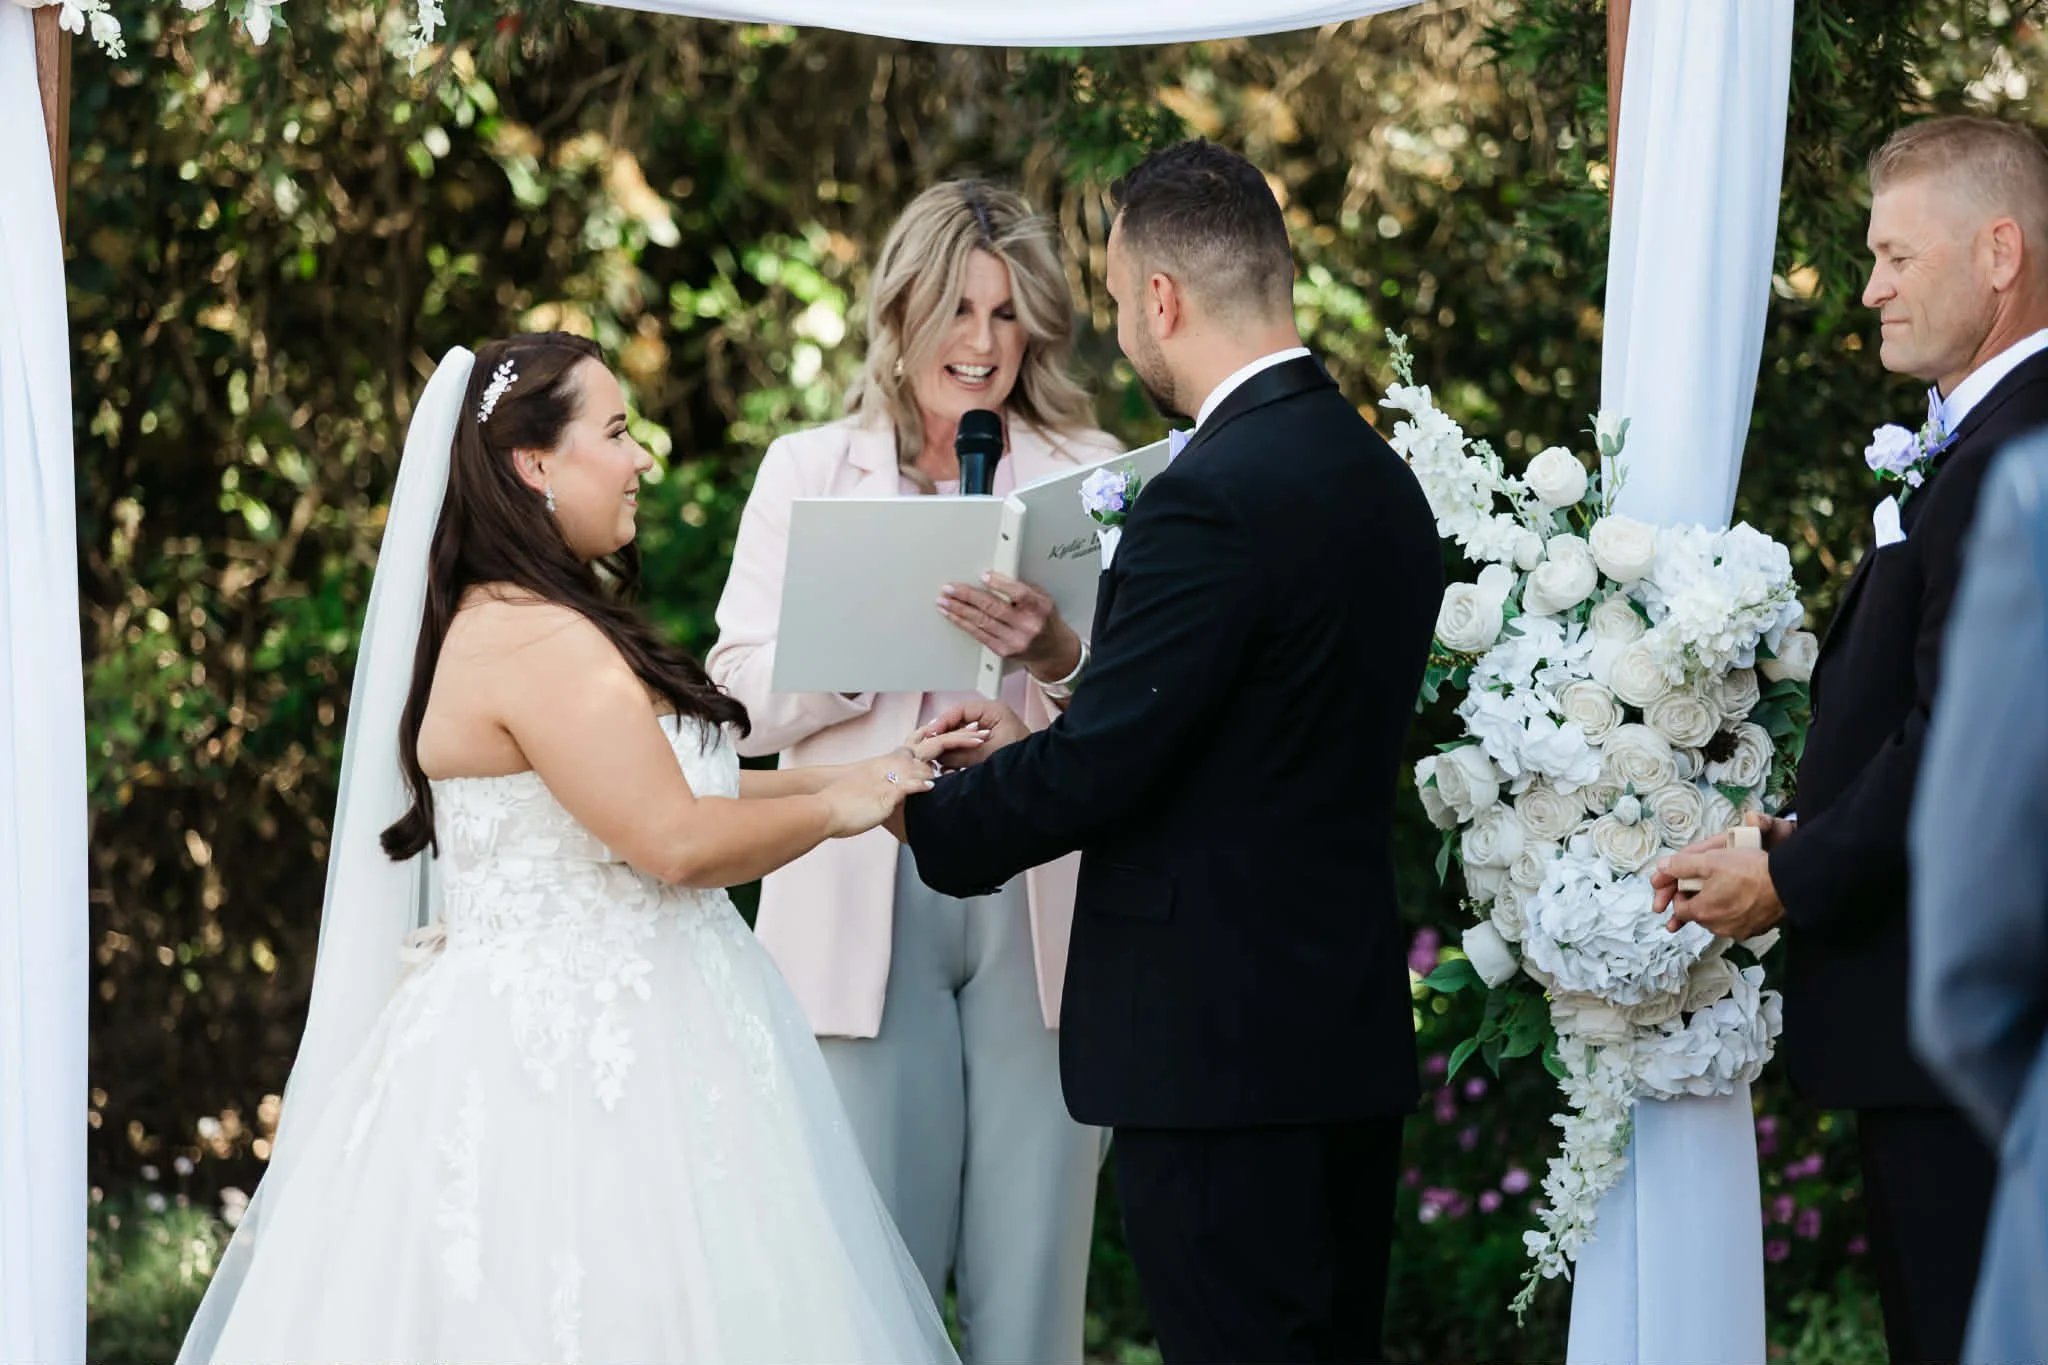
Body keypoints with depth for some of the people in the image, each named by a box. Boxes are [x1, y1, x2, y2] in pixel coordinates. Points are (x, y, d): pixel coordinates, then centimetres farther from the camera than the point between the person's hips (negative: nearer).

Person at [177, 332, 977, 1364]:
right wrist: (836, 808, -5)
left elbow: (656, 794, 18)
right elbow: (674, 841, -21)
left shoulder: (531, 624, 15)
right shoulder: (538, 640, -17)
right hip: (568, 1071, -10)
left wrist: (862, 774, 15)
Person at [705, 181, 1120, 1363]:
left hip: (1041, 901, 0)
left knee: (1032, 1266, 0)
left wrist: (1055, 653, -18)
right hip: (866, 902, 0)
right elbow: (742, 694, 2)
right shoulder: (808, 471, 11)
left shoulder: (1090, 475, 10)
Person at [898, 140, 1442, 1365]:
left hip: (1215, 1043, -9)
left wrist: (926, 813, -2)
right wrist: (1049, 730, 14)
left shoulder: (1213, 494, -18)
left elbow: (1099, 769, -18)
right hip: (1355, 1031, 9)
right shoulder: (1380, 476, 10)